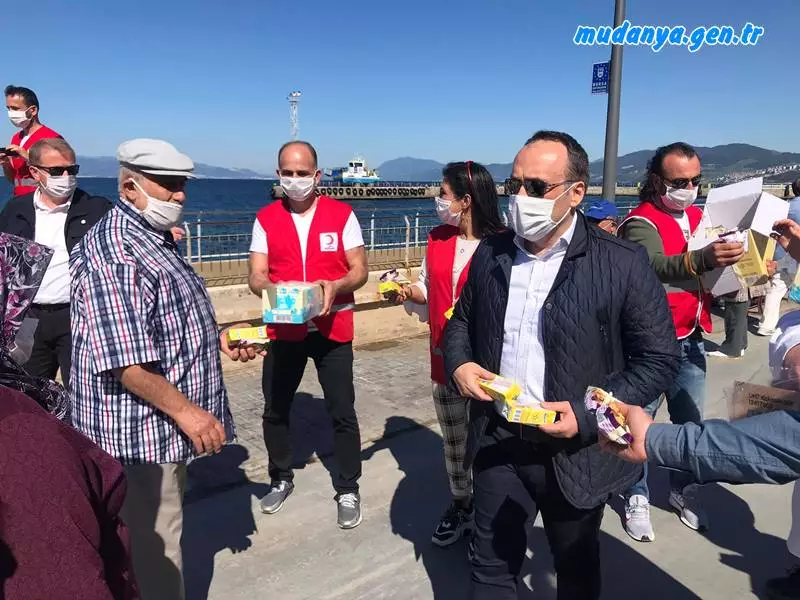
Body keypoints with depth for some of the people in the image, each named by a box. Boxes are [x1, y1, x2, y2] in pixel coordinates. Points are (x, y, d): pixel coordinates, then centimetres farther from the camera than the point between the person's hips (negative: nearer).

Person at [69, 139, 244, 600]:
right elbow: (123, 358, -27)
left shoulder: (156, 238, 10)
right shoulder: (113, 252, -22)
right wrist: (184, 410, -23)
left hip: (165, 423, 10)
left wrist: (219, 340, 7)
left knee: (161, 531, 25)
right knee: (155, 541, 6)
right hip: (141, 428, -10)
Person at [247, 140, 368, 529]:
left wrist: (335, 286, -25)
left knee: (342, 413, 3)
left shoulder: (342, 214, -3)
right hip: (283, 329, 2)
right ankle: (281, 479, 35)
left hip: (332, 329, -2)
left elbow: (359, 270, -4)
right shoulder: (265, 219, 1)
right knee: (275, 410, 12)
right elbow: (256, 276, -3)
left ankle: (348, 490, 20)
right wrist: (271, 289, -26)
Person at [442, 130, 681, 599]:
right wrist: (459, 364, -8)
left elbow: (659, 358, -10)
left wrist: (590, 416, -20)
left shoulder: (624, 263, -14)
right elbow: (462, 321, 13)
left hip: (576, 453, -2)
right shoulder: (490, 253, 0)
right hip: (497, 443, 3)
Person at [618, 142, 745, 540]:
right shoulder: (641, 222, -13)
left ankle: (682, 490, 33)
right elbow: (656, 266, -34)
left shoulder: (697, 217, 11)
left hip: (691, 339, 7)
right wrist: (704, 258, -50)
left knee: (690, 421, 16)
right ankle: (637, 498, 19)